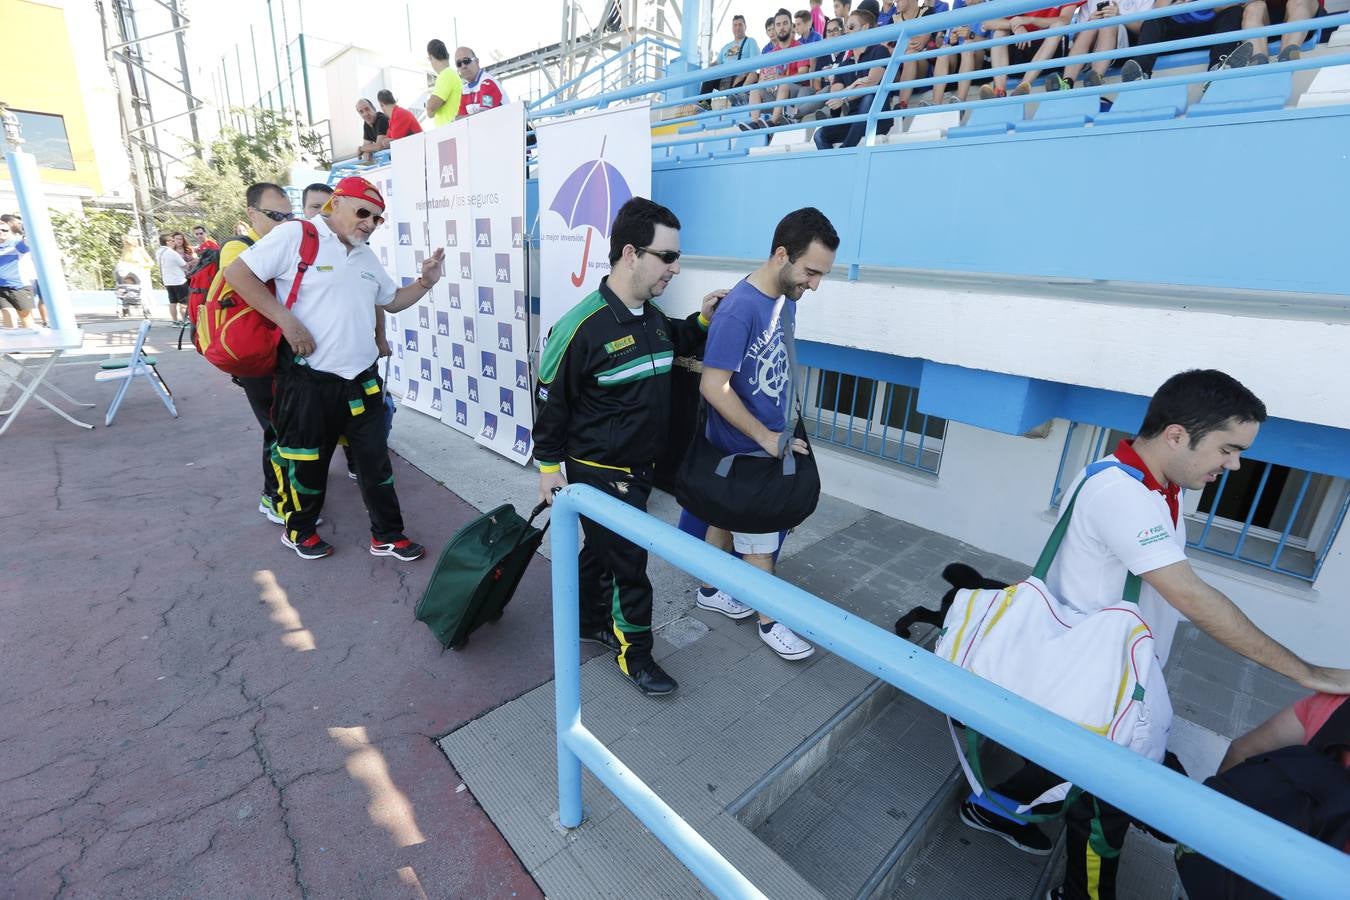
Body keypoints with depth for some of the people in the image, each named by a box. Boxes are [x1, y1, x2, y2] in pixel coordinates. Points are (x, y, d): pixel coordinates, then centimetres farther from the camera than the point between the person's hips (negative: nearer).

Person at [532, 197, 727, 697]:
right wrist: (550, 466, -8)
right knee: (628, 561, 4)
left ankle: (589, 621, 43)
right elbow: (551, 400, -14)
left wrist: (702, 320, 5)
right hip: (597, 473, -7)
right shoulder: (582, 327, -22)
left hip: (639, 468, 7)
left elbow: (674, 344, 24)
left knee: (602, 550, 22)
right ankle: (633, 652, 26)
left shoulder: (654, 316, 1)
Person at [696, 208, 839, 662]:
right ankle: (770, 621, 26)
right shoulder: (739, 309, -25)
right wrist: (767, 438, -20)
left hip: (770, 441, 8)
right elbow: (713, 387, -26)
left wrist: (786, 427, 13)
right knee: (761, 538, 7)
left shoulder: (786, 298, 2)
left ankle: (710, 591, 40)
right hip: (746, 450, -8)